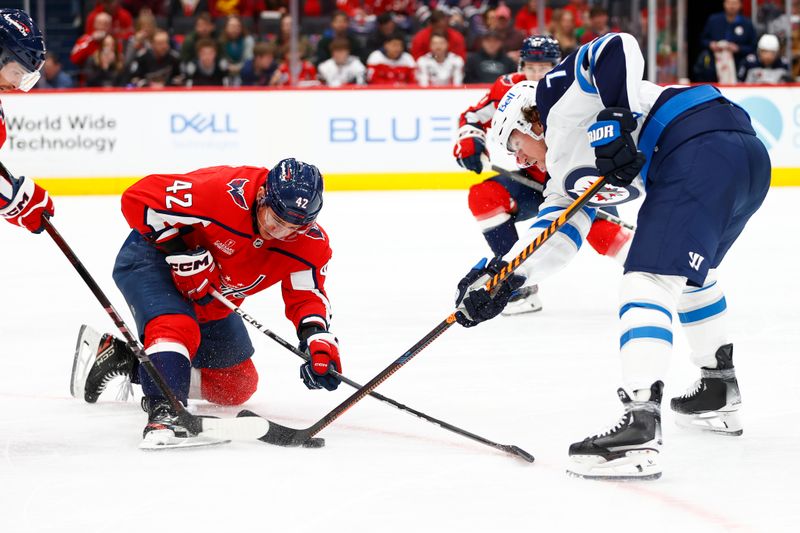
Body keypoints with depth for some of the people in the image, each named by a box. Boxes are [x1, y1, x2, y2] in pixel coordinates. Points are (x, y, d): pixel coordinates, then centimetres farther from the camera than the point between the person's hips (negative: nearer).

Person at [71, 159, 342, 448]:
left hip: (212, 300, 7)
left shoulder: (310, 242, -19)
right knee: (176, 327, -37)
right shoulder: (221, 192, -36)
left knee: (237, 386, 15)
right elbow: (138, 198, -32)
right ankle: (163, 414, -43)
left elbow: (307, 295, -14)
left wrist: (320, 342, -34)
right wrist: (182, 253, -33)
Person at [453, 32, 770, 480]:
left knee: (650, 280, -16)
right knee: (688, 271, 32)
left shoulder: (558, 95, 10)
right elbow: (554, 238, 21)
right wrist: (503, 277, 10)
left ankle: (640, 431, -28)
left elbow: (615, 49, -6)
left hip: (701, 140, -11)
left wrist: (614, 117, -16)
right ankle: (720, 394, 38)